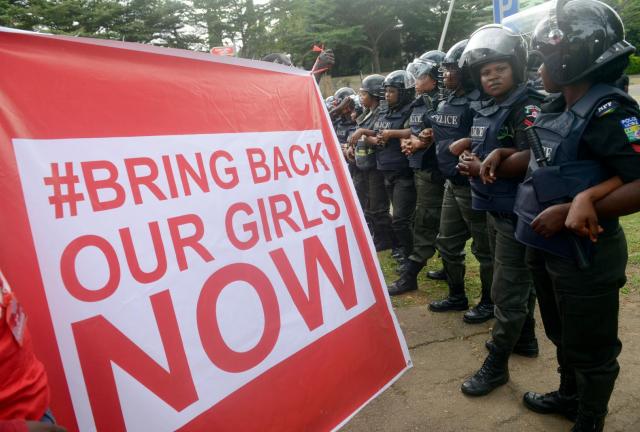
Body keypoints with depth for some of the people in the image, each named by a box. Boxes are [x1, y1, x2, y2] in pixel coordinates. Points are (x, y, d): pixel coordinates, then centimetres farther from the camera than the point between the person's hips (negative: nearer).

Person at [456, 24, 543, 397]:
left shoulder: (527, 104, -15)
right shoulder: (486, 108, 11)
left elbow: (530, 157, -25)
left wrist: (489, 167, -16)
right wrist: (476, 160, -5)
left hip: (517, 210, -8)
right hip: (494, 207, 9)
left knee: (507, 291, 0)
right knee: (519, 279, 22)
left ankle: (497, 364, 11)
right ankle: (525, 337, 39)